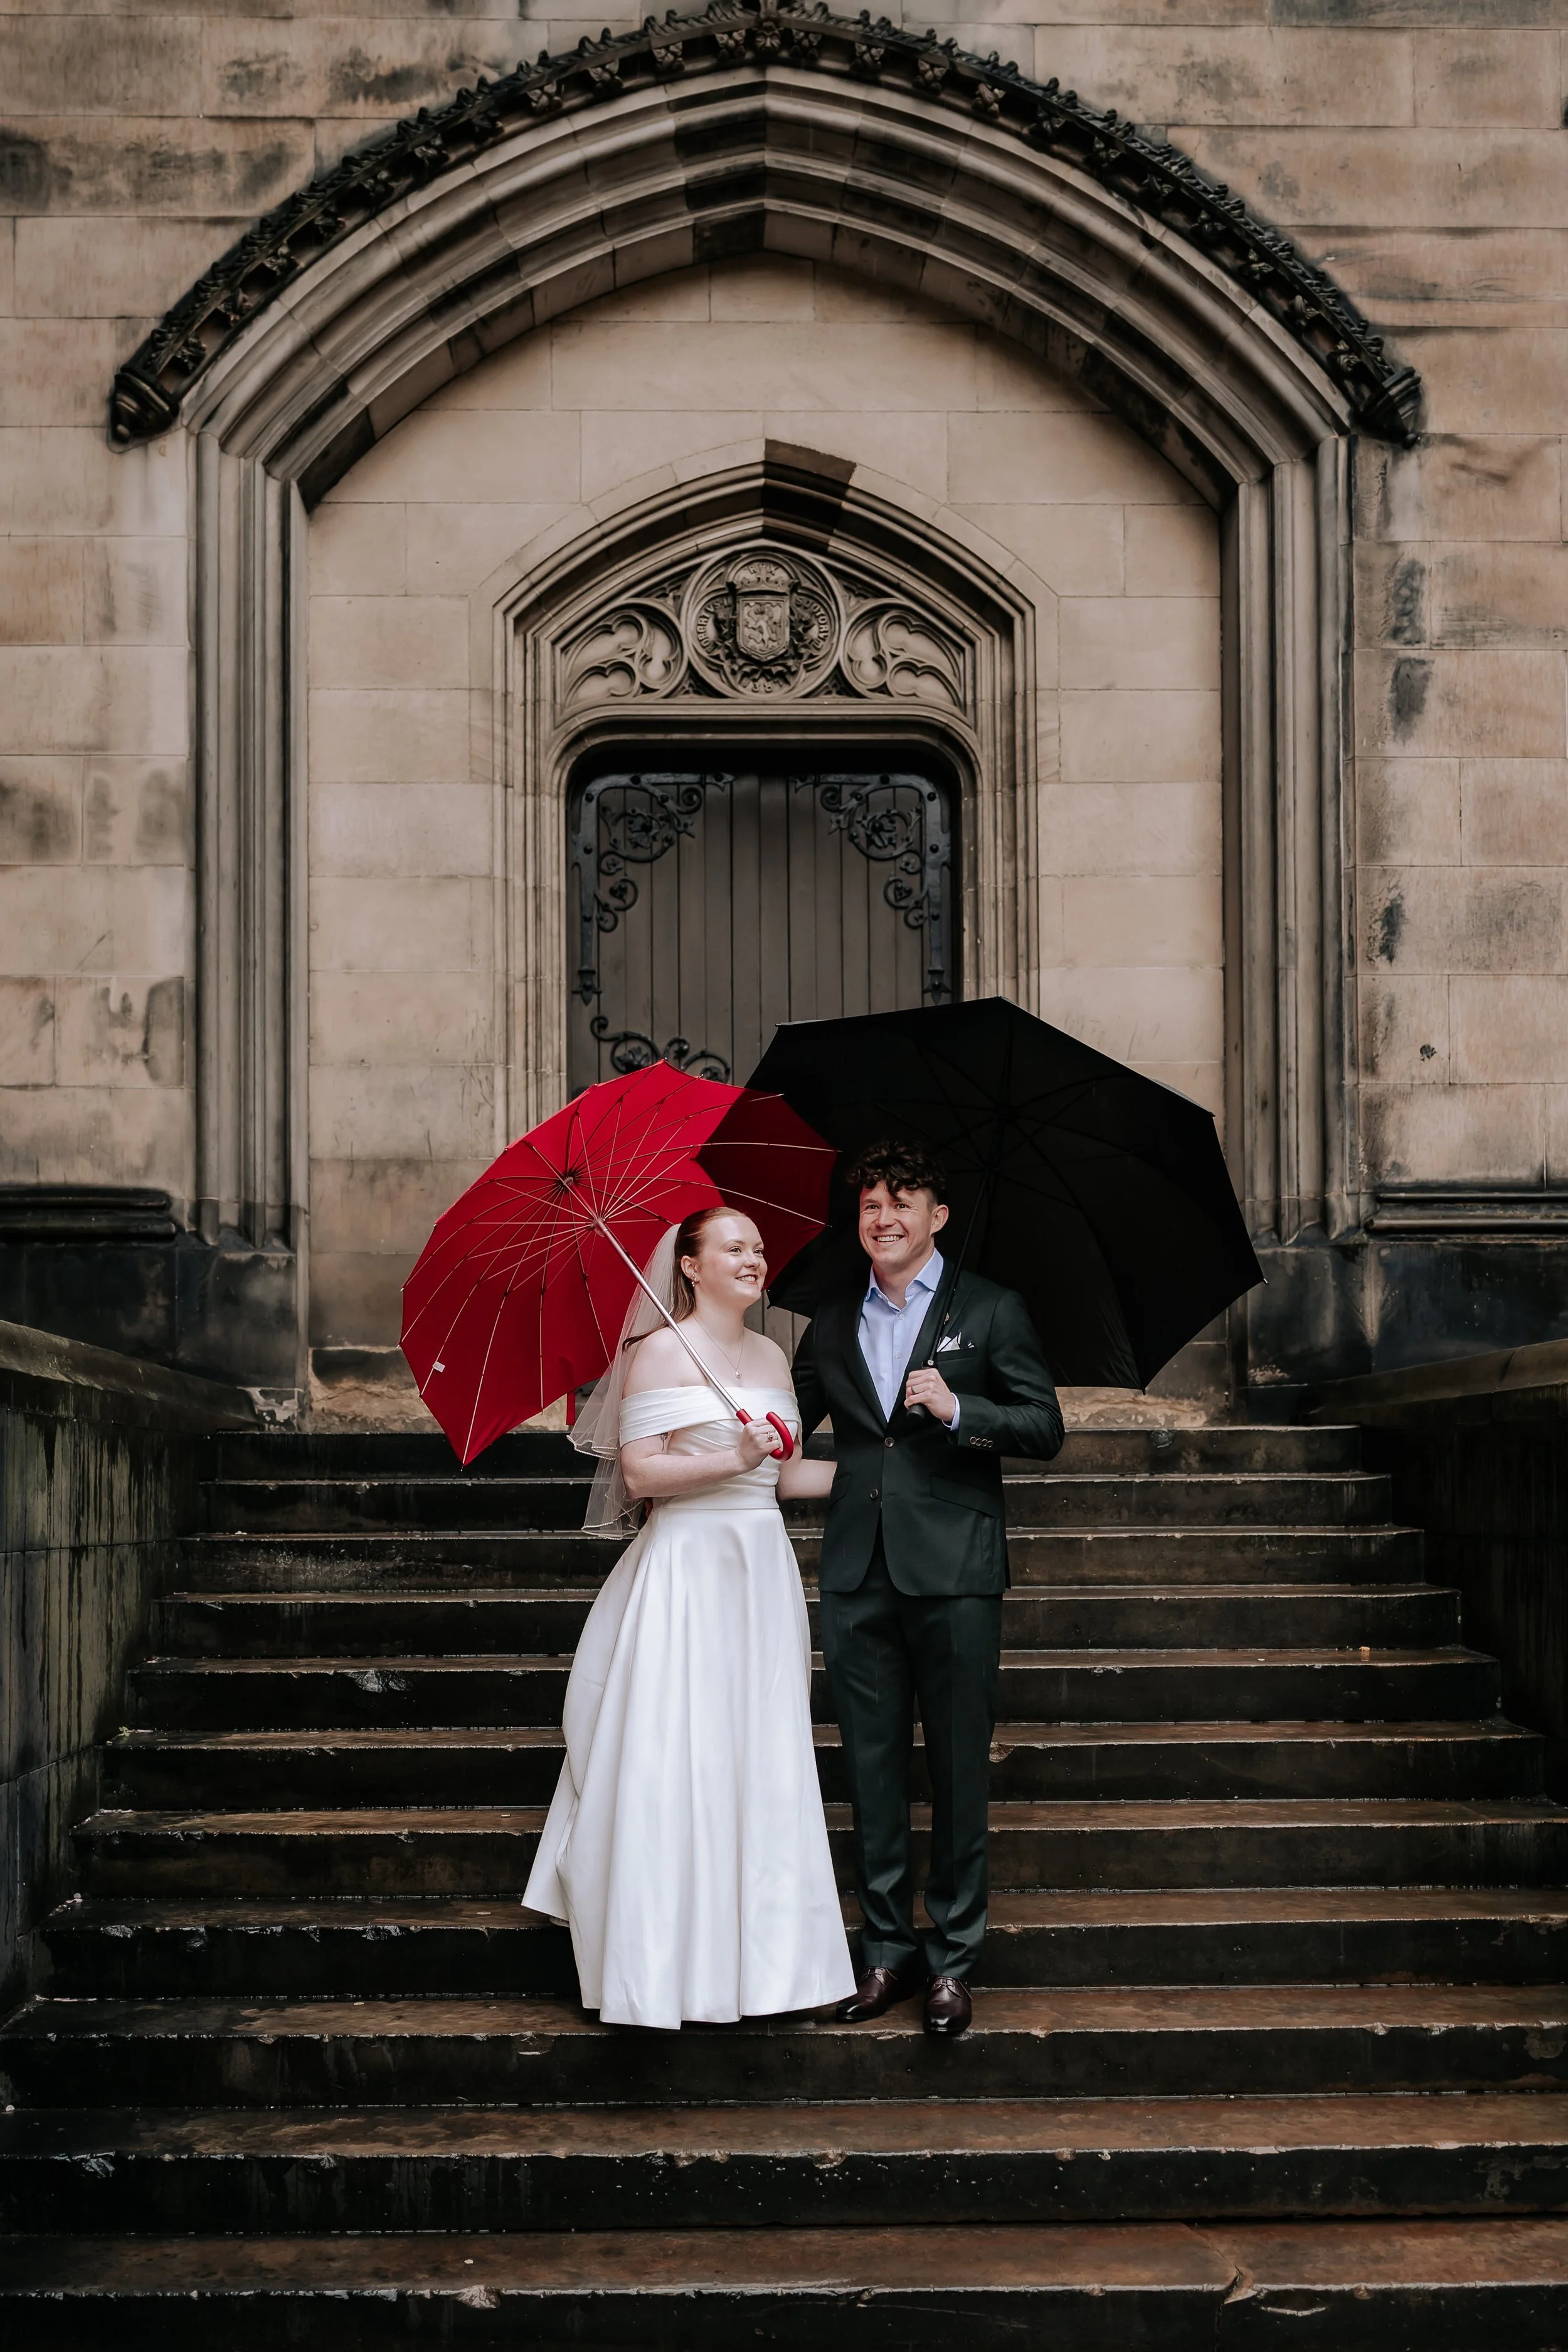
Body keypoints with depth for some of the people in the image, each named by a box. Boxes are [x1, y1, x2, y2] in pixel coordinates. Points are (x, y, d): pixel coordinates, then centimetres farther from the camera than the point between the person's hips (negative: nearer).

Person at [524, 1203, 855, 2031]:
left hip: (761, 1567, 7)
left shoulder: (771, 1356, 13)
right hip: (686, 1567, -6)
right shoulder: (662, 1352, -6)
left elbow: (781, 1474, 15)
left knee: (763, 1762, 7)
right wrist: (731, 1459, -21)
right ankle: (672, 1964, 0)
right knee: (678, 1761, -6)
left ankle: (757, 1953, 13)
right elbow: (640, 1473, -12)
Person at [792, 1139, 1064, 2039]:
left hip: (953, 1571, -3)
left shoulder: (991, 1312, 5)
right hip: (858, 1576, 3)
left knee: (960, 1771, 0)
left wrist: (956, 1409, -15)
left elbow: (1046, 1426, -2)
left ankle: (954, 1959, 7)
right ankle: (889, 1950, 14)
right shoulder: (832, 1326, 15)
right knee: (873, 1770, 6)